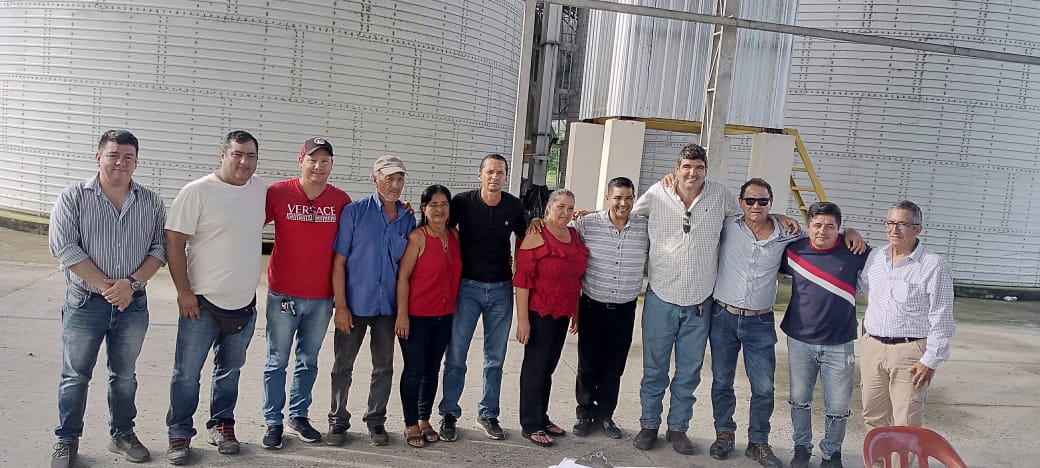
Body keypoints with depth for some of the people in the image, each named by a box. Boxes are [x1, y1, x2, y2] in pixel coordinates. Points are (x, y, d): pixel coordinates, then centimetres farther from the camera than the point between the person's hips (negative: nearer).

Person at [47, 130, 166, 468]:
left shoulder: (151, 203, 3)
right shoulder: (74, 197, -4)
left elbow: (159, 249, 0)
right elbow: (64, 246, -12)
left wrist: (132, 282, -15)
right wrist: (105, 285, -16)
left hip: (133, 304, 2)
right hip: (85, 303, -2)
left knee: (125, 375, 15)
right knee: (75, 375, 9)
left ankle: (122, 433, 31)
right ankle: (67, 440, 25)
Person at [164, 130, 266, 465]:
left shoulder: (260, 190, 3)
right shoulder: (197, 192, -12)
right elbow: (174, 241, -12)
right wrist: (184, 292, -15)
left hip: (245, 303, 5)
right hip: (202, 302, -4)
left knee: (230, 369, 18)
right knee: (187, 373, 6)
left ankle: (222, 425, 33)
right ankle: (179, 435, 21)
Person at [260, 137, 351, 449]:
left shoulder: (341, 200, -1)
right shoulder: (278, 193, -7)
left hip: (322, 297, 2)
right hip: (283, 294, -2)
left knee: (308, 361, 14)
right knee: (277, 361, 7)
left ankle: (299, 415, 28)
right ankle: (273, 421, 19)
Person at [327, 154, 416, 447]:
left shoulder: (408, 220, 3)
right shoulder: (354, 212, -7)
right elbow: (339, 261, -8)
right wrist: (340, 305, -12)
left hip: (388, 305, 3)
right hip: (354, 304, -3)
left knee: (384, 367, 12)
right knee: (343, 366, 8)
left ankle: (376, 421, 28)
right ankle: (338, 421, 24)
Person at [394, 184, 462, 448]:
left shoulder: (455, 236, 6)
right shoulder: (417, 237, -10)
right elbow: (403, 276, -12)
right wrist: (402, 314, -15)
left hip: (444, 315, 5)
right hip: (416, 316, -5)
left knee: (432, 370, 14)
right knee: (414, 370, 3)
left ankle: (424, 420, 28)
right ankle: (411, 425, 17)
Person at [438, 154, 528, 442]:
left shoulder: (514, 206, 0)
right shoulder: (463, 202, -8)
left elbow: (523, 239, 16)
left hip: (501, 289, 2)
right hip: (468, 286, -2)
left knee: (495, 358, 11)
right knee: (456, 355, 1)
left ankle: (488, 414, 25)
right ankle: (449, 413, 17)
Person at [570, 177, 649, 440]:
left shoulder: (645, 227, -2)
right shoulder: (586, 224, -8)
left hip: (625, 310, 2)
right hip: (592, 307, -2)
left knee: (614, 368, 13)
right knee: (588, 364, 9)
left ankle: (605, 415, 30)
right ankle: (585, 413, 27)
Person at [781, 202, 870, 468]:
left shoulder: (854, 251, -7)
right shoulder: (794, 250, -3)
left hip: (839, 344, -1)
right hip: (800, 341, 1)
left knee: (838, 407, 6)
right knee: (799, 400, 14)